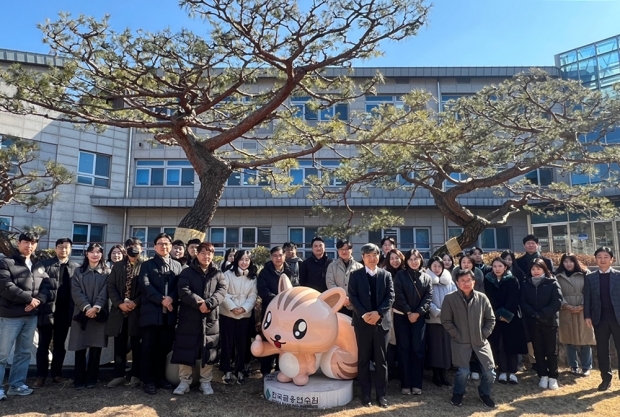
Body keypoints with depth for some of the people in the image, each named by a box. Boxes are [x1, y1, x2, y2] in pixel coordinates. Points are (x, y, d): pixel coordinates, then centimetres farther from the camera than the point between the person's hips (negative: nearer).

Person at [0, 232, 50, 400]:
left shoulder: (39, 266, 13)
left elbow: (47, 286, 6)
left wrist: (38, 300, -13)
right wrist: (29, 299, -15)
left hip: (32, 315, 6)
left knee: (24, 352, 13)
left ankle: (17, 384, 24)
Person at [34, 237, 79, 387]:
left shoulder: (76, 267, 6)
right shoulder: (44, 264, 0)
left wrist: (75, 310, -4)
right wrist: (38, 303, -12)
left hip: (65, 311, 2)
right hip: (47, 310, -2)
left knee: (60, 344, 11)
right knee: (43, 344, 5)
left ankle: (56, 374, 20)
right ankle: (41, 376, 13)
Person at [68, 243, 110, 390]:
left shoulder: (106, 273, 8)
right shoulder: (79, 272, 11)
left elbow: (105, 292, -2)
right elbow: (76, 292, -1)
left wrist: (96, 307, -18)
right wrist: (87, 307, -15)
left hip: (99, 314, 0)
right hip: (82, 313, 1)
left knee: (96, 348, 1)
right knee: (80, 348, 0)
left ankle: (91, 379, 11)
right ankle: (79, 380, 9)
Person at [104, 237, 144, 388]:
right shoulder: (117, 266, 11)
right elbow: (111, 286, 4)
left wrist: (135, 302, -15)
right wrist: (119, 303, -9)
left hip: (137, 310, -3)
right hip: (120, 310, 3)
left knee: (136, 344, 4)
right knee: (119, 345, 9)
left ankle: (135, 375, 14)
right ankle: (118, 375, 19)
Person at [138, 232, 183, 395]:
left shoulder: (177, 265, 14)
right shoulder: (147, 264, 7)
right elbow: (144, 285, -8)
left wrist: (171, 298, -16)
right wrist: (161, 300, -17)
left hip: (169, 313, 3)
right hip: (151, 312, -3)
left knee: (164, 347, 9)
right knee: (149, 347, 3)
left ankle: (160, 377, 22)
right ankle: (148, 380, 12)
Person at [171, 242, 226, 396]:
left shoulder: (218, 274, 8)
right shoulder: (187, 272, 4)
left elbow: (221, 291, -6)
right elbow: (183, 291, -10)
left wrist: (208, 303, -23)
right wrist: (199, 302, -23)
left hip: (211, 319, 1)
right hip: (189, 317, -1)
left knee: (209, 351, 7)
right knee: (186, 350, 4)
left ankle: (206, 382, 21)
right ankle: (184, 382, 19)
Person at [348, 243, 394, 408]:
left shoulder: (386, 275, 9)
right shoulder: (355, 275, 4)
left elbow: (390, 296, 0)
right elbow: (352, 297, -4)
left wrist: (378, 312, -14)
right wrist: (364, 314, -16)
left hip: (381, 321, 1)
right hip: (362, 322, -1)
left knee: (381, 359, 6)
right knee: (363, 360, 5)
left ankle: (381, 394, 16)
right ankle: (365, 394, 15)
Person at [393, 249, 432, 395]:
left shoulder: (426, 277, 7)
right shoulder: (400, 275, 0)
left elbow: (428, 297, -1)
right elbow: (399, 295, -7)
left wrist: (418, 312, -12)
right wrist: (408, 312, -13)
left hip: (419, 317, 2)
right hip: (402, 316, -2)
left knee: (418, 349, 1)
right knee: (404, 349, 2)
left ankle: (417, 383, 10)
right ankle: (405, 384, 8)